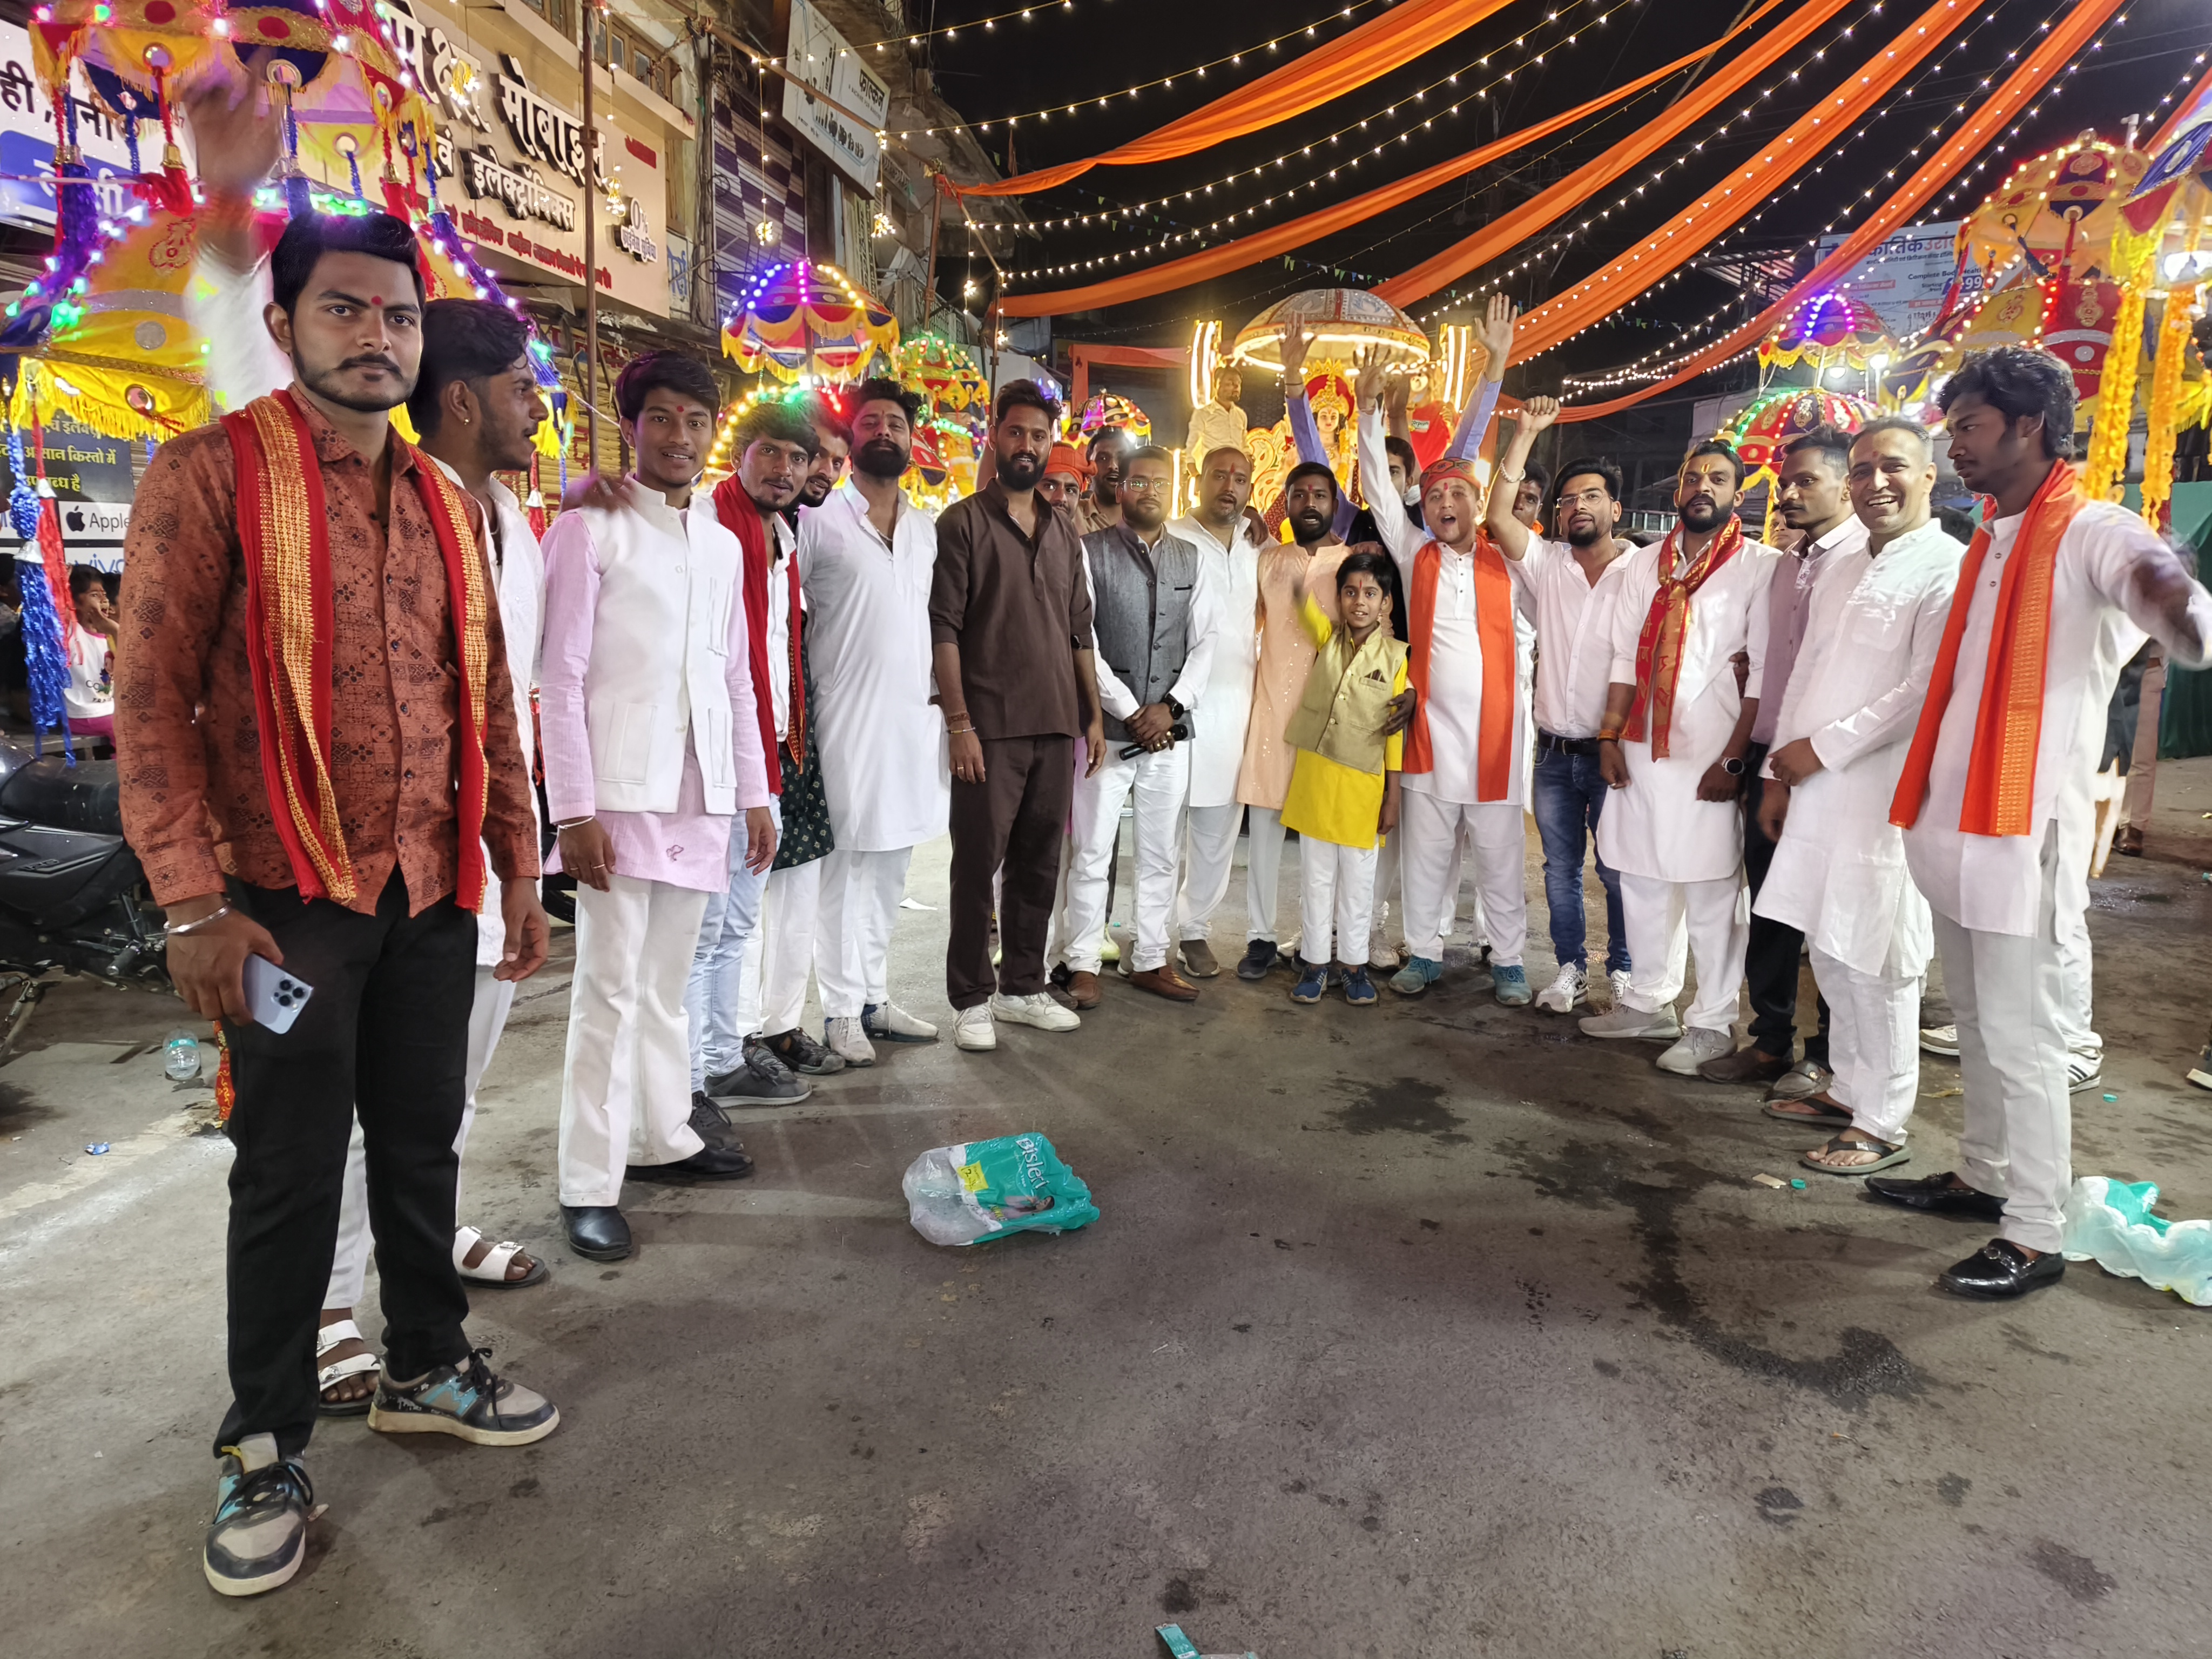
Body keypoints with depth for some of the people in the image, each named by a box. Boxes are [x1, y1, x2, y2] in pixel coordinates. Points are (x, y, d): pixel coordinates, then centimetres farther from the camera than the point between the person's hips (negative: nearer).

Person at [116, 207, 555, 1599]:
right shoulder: (212, 475, -5)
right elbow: (154, 698, -9)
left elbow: (489, 699, 12)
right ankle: (267, 1448, 24)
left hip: (434, 895, 5)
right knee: (290, 1173, 6)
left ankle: (427, 1370, 34)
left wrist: (518, 868, 10)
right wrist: (195, 906, -14)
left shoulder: (446, 503, 11)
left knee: (422, 1142, 15)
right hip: (289, 897, -5)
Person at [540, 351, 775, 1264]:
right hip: (619, 791, -5)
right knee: (610, 986, -2)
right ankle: (589, 1185, 7)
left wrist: (755, 793, 14)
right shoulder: (587, 531, -2)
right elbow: (561, 677, -6)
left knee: (667, 979, 14)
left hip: (701, 793, 5)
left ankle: (667, 1136, 27)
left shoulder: (723, 545, 16)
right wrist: (574, 808, -12)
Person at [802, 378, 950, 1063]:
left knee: (891, 864, 10)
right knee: (846, 863, -2)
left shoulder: (926, 530, 16)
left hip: (913, 715, 6)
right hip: (846, 717, -5)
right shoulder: (819, 520, -1)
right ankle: (842, 1012, 8)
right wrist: (803, 694, -10)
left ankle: (875, 998, 21)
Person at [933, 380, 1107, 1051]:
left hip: (1058, 726, 6)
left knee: (1039, 862, 11)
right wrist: (959, 723, -14)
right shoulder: (963, 523, -1)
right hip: (990, 727, -5)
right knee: (978, 863, 0)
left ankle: (1022, 987, 23)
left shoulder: (1064, 533, 17)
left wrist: (1093, 715, 11)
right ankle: (972, 999, 11)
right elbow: (943, 629, -8)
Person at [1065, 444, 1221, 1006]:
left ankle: (1151, 961, 21)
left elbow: (1206, 640, 6)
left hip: (1171, 729, 4)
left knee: (1161, 854, 10)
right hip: (1106, 727, -3)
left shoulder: (1192, 559, 11)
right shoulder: (1090, 552, -1)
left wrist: (1171, 706, -8)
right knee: (1091, 853, 1)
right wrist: (1131, 712, -11)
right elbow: (1083, 643, -7)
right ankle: (1084, 964, 12)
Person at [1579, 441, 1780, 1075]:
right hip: (1643, 750, 5)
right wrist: (1610, 736, 3)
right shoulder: (1645, 565, 12)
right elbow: (1625, 658, 12)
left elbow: (1765, 673, -8)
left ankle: (1712, 1024, 12)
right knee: (1642, 880, 11)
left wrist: (1733, 760, -12)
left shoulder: (1760, 567, -3)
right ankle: (1649, 1003, 25)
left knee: (1711, 893, 1)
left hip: (1711, 757, -5)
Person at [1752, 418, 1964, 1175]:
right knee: (1828, 950, 13)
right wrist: (1780, 771, 15)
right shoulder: (1838, 561, 16)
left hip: (1883, 794, -7)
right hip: (1813, 785, 7)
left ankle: (1881, 1125, 10)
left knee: (1874, 961, -2)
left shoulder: (1947, 568, -7)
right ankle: (1847, 1089, 28)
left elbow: (1923, 691, -15)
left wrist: (1821, 748, -12)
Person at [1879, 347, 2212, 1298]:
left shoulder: (2090, 533, -8)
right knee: (1976, 1026, 18)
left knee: (2018, 1036, -2)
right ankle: (1983, 1176, 32)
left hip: (2023, 829, -8)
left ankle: (2033, 1235, 8)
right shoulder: (1987, 544, 17)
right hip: (1953, 822, 8)